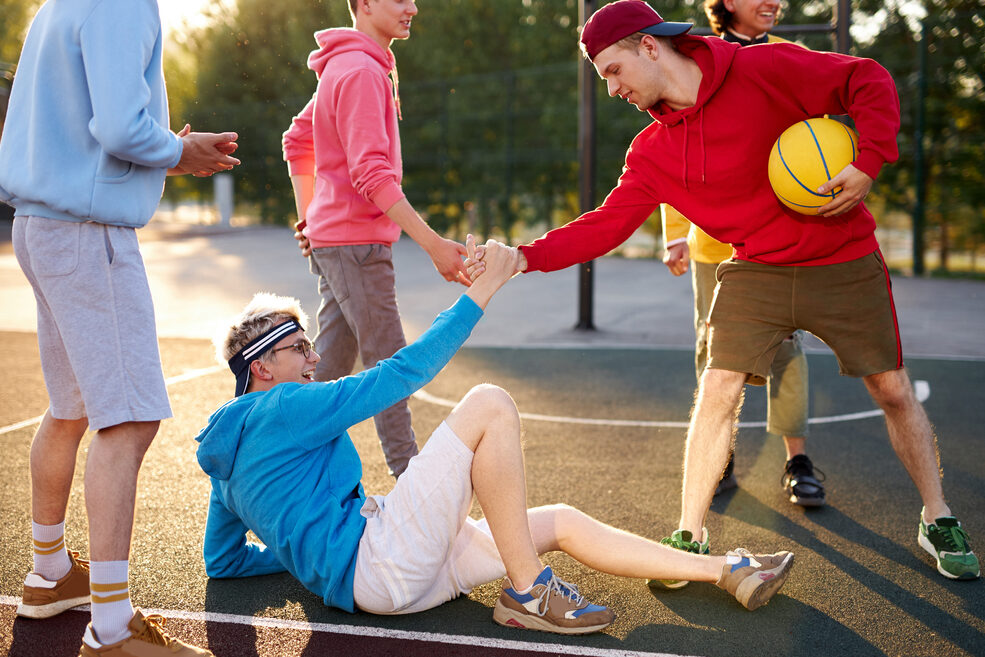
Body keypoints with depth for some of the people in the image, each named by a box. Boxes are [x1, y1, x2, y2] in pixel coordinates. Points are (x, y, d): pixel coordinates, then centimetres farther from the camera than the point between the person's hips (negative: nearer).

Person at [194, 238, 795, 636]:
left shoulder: (226, 460, 21)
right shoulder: (281, 408, -7)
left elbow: (223, 562, 27)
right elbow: (398, 374, -10)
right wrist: (481, 292, -4)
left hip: (393, 573, 10)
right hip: (377, 567, -10)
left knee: (563, 522, 10)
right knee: (489, 404, -19)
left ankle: (730, 572, 9)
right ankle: (528, 593, -13)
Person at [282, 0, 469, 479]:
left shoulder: (342, 67, 17)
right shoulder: (361, 71, -15)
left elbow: (297, 140, 25)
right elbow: (371, 174, -23)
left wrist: (309, 217, 21)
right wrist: (432, 243, -25)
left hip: (330, 241, 10)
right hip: (356, 242, -10)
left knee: (331, 365, 13)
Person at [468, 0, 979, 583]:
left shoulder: (765, 70, -16)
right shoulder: (653, 152, -2)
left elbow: (869, 81, -12)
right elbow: (607, 224, -4)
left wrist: (869, 162, -26)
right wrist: (526, 257, -15)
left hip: (845, 262, -3)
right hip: (756, 272, 3)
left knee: (893, 389, 5)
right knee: (717, 392, -9)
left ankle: (939, 523, 25)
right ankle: (690, 539, 2)